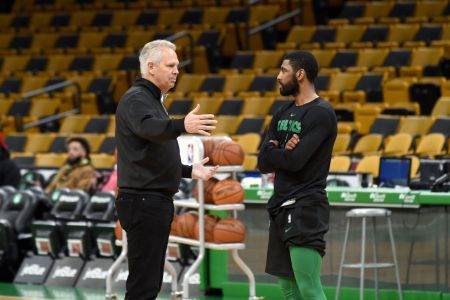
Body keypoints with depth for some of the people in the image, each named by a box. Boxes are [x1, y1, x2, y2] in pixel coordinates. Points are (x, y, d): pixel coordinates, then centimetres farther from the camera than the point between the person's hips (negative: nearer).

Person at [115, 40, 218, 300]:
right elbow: (148, 127, -35)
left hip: (156, 202, 10)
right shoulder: (136, 99, -11)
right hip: (143, 202, -10)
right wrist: (182, 126, -53)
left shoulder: (153, 100, 20)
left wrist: (189, 171, 21)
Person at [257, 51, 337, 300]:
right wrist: (283, 153, -15)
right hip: (281, 206, 9)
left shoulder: (321, 113, -11)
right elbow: (264, 164, 7)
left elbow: (295, 161, -20)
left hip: (306, 209, -9)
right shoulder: (283, 114, 14)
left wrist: (271, 151, -1)